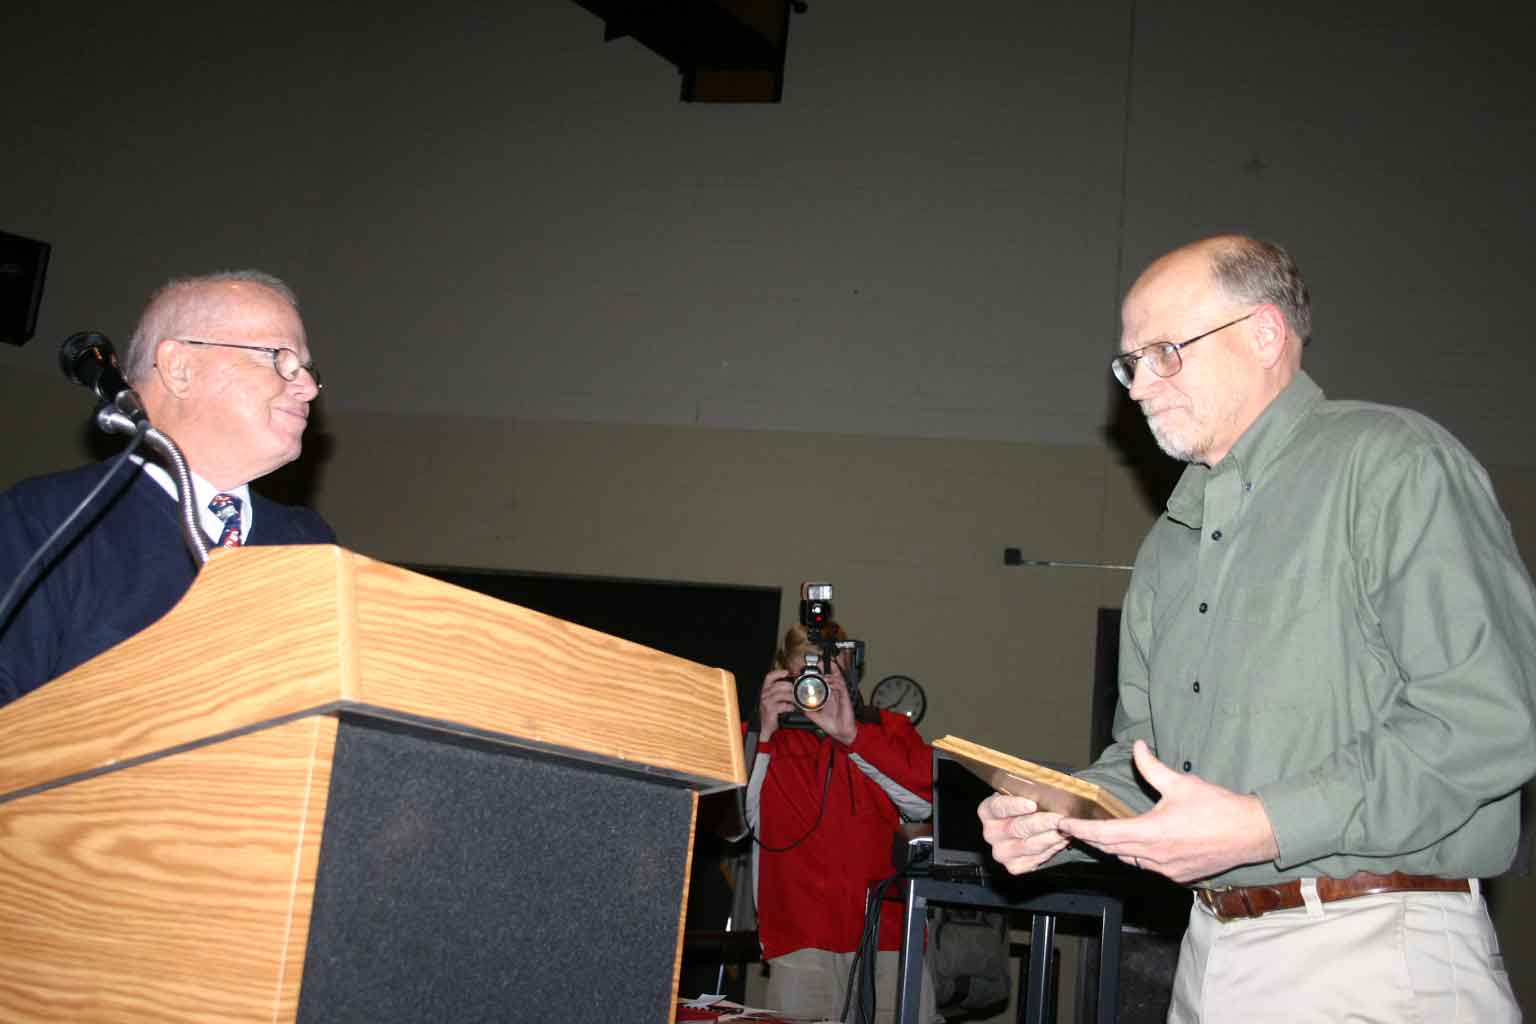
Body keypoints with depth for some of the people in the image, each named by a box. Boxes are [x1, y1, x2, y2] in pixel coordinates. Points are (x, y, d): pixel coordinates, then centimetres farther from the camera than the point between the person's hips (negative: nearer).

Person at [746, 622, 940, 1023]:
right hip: (802, 943, -1)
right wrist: (764, 734, -8)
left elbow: (925, 800, -4)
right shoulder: (760, 743, 12)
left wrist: (852, 736, -10)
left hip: (890, 936, 1)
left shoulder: (888, 731, 15)